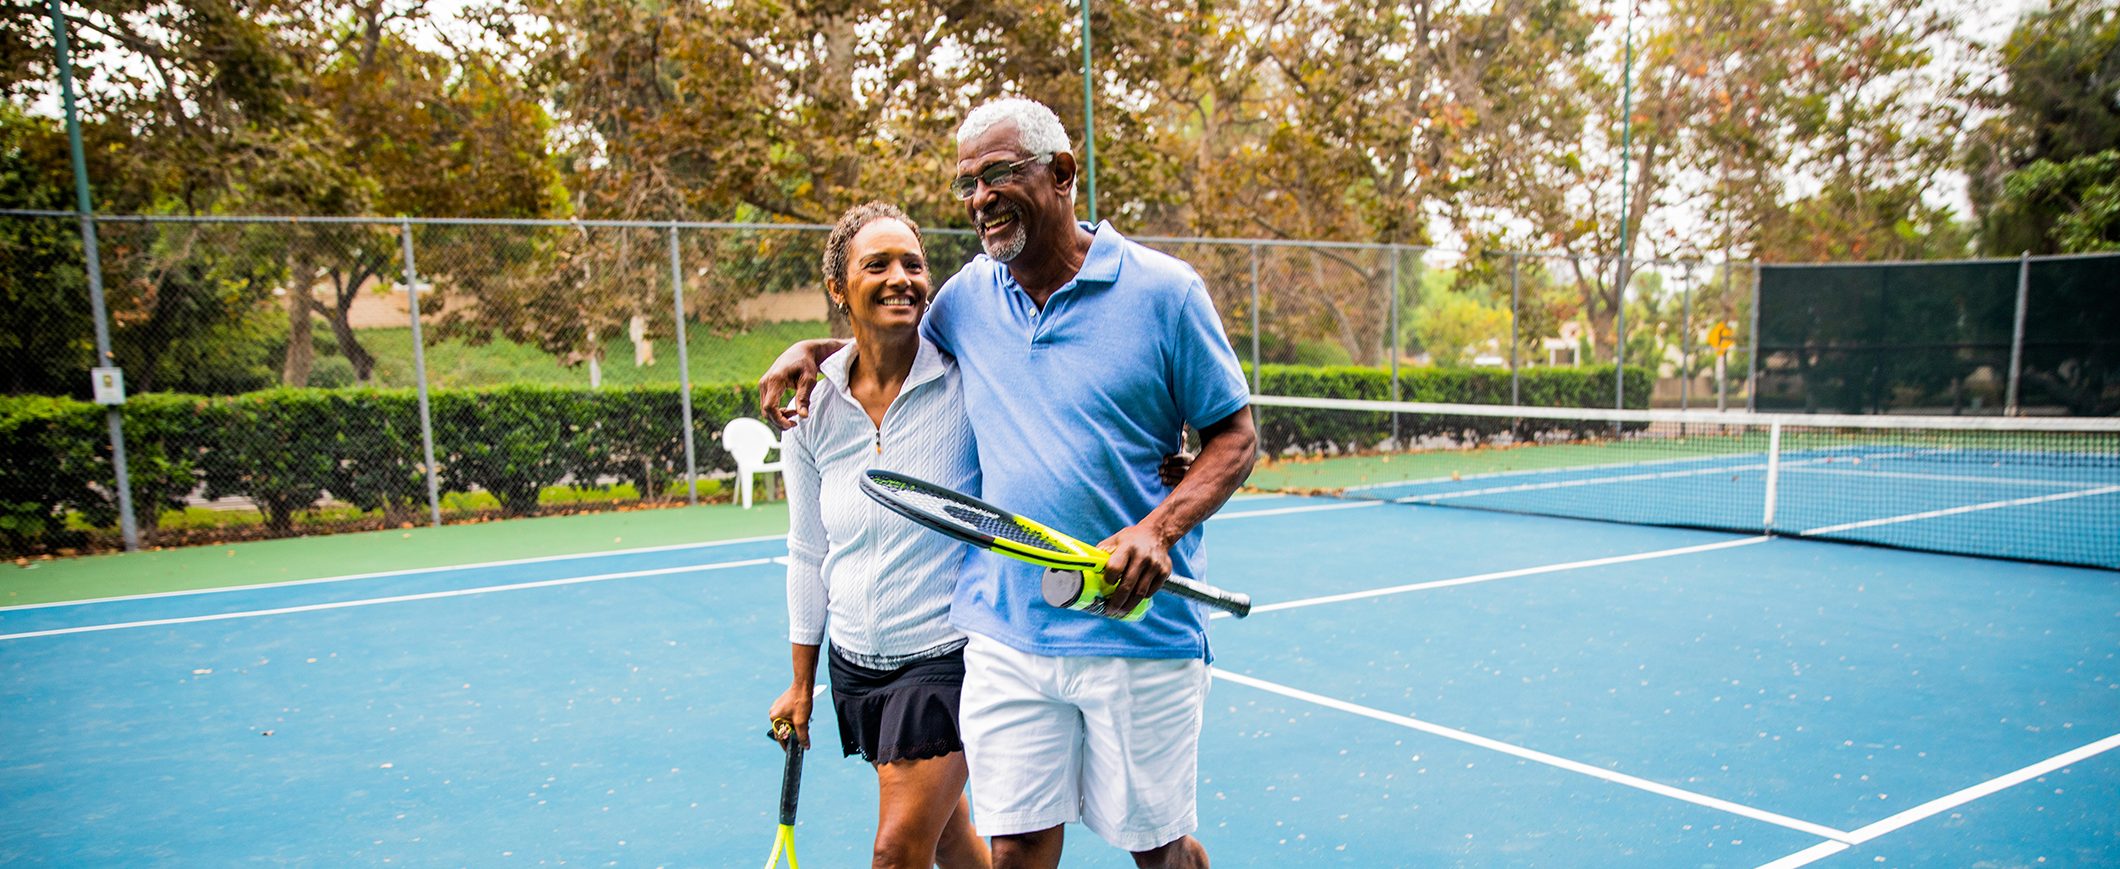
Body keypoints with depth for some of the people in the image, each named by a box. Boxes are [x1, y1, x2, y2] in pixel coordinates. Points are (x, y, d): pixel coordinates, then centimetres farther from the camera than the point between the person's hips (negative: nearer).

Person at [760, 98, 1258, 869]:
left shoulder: (1162, 290, -6)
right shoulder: (970, 295, 7)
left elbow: (1234, 437, -3)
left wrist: (1159, 528, -19)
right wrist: (813, 349, 12)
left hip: (1137, 629, -3)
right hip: (1006, 637, 3)